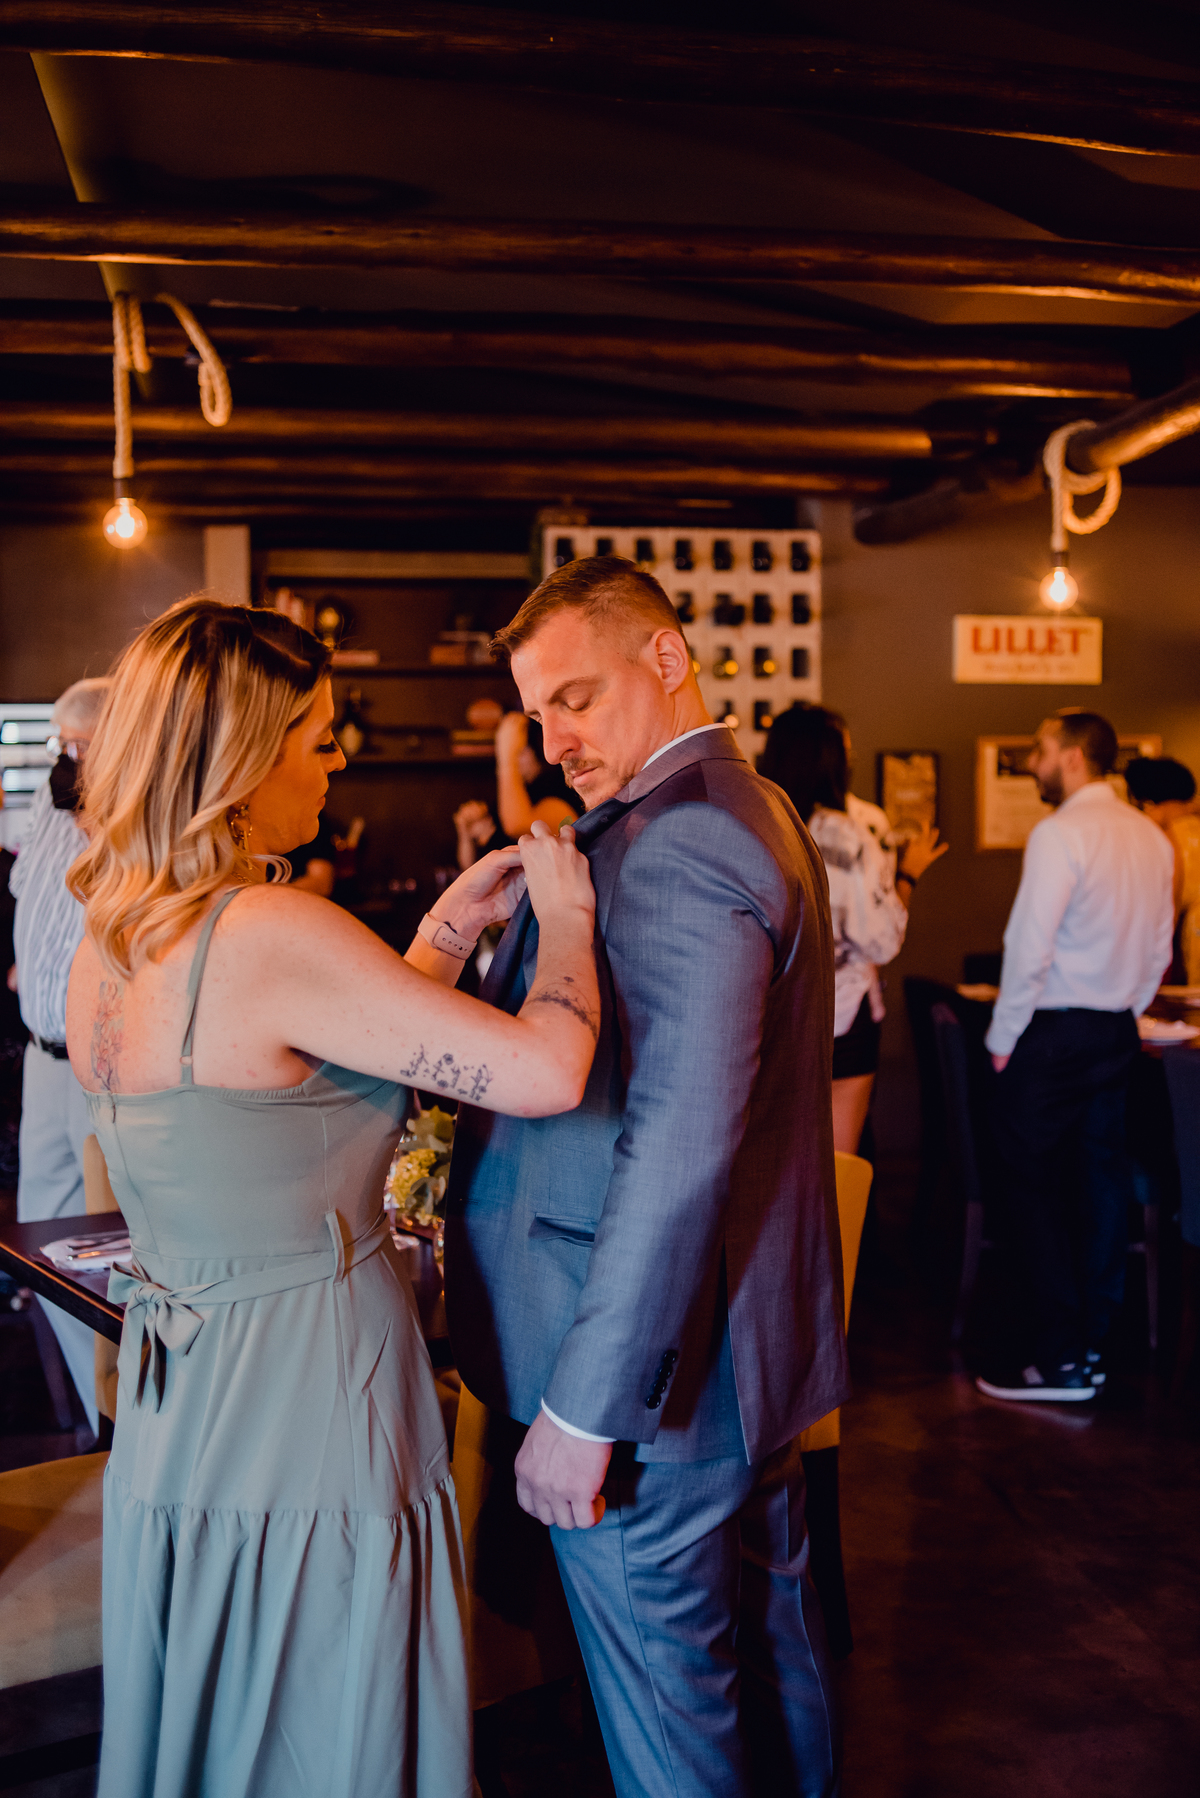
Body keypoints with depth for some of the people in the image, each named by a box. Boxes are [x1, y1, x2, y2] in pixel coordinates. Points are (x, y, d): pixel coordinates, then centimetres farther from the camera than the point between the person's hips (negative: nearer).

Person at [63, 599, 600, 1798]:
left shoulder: (106, 946, 4)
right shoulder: (271, 933, -24)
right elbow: (545, 1071, -26)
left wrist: (451, 925, 12)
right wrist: (565, 915, -7)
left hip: (174, 1422, 8)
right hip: (309, 1423, -8)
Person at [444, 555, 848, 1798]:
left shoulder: (673, 846, -23)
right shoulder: (759, 816, 10)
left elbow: (677, 1148, -29)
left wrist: (583, 1408, -24)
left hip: (653, 1379, -10)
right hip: (752, 1349, 10)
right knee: (770, 1654, 25)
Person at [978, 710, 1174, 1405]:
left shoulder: (1060, 834, -15)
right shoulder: (1151, 836, 9)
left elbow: (1029, 947, -19)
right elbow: (1160, 948, 13)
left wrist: (1003, 1038, -10)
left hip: (1053, 1035, -8)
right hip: (1118, 1034, 8)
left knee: (1038, 1190, 0)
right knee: (1102, 1185, 12)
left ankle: (1062, 1362, 4)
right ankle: (1094, 1346, 21)